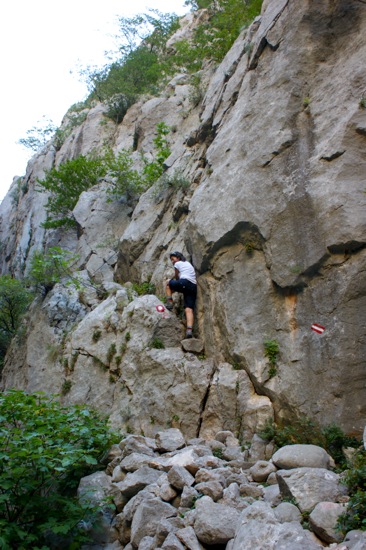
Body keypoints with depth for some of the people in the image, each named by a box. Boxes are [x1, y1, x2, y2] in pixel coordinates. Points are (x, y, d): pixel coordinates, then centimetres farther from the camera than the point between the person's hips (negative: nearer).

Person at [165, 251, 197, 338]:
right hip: (193, 286, 6)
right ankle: (189, 330, -23)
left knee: (168, 283, 22)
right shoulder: (188, 264, 33)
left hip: (184, 283, -6)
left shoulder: (178, 264, 12)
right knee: (189, 309, -5)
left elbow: (177, 278, 19)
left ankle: (169, 302, 10)